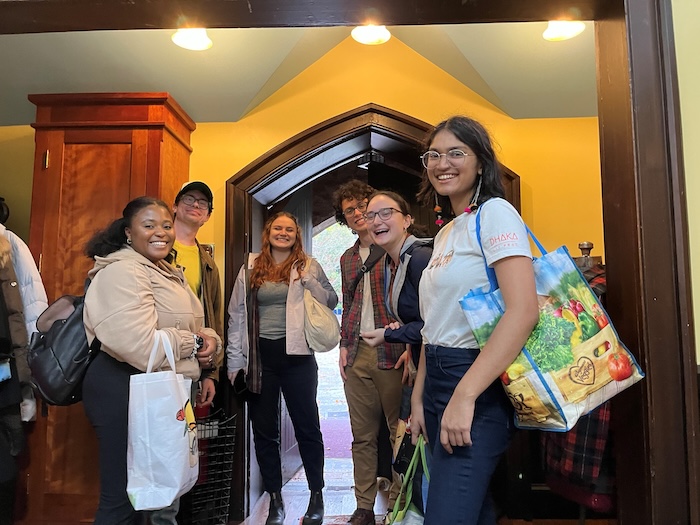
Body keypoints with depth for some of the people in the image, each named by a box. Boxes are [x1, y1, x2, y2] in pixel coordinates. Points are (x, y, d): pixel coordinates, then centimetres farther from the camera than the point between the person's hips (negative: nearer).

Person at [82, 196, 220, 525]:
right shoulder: (122, 272, -16)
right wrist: (193, 344, -14)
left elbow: (191, 328, 19)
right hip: (125, 390, -10)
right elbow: (140, 344, -29)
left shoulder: (169, 273, 16)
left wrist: (209, 339, -4)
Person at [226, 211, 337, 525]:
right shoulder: (250, 269, 7)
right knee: (264, 430, 10)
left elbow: (332, 301, 3)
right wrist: (235, 360, 3)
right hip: (260, 356, 2)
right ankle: (275, 499, 27)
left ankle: (316, 495, 25)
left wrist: (308, 281, -14)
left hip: (296, 354, -2)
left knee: (307, 426, 7)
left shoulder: (308, 266, 3)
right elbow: (237, 314, 7)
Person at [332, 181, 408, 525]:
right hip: (357, 354, 5)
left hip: (392, 351, -5)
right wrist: (344, 346, 12)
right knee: (363, 436, 10)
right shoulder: (347, 258, 18)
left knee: (399, 432, 1)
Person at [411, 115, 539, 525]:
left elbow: (524, 310, -22)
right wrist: (419, 397, 12)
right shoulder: (445, 233, 16)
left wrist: (464, 395, -25)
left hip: (478, 387, -8)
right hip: (439, 381, 8)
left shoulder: (494, 213, -9)